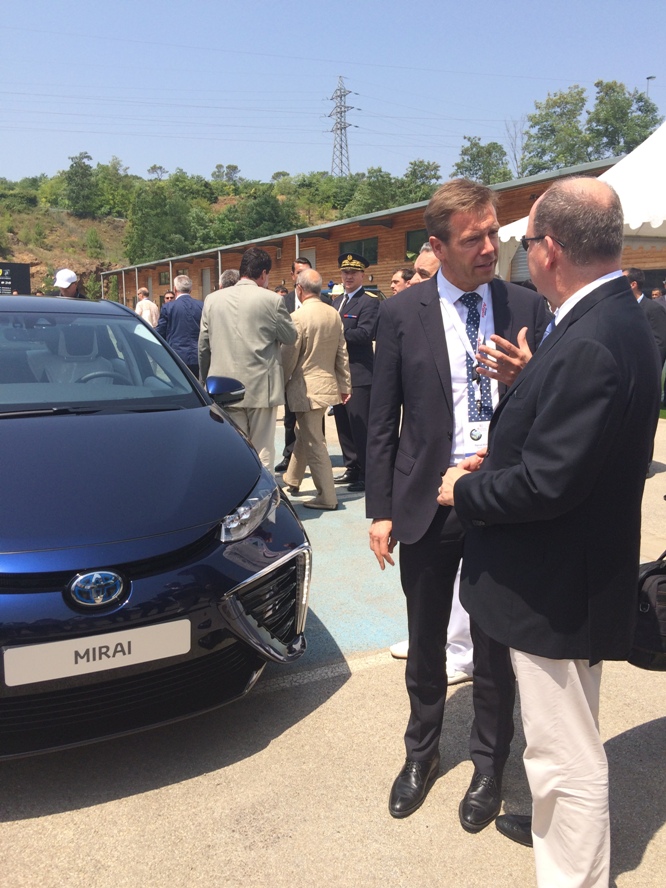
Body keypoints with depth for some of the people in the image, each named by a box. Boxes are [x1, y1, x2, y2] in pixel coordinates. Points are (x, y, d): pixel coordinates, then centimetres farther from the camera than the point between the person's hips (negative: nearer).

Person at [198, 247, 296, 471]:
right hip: (261, 387, -3)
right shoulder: (272, 300, -8)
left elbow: (203, 346, 9)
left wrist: (206, 381, 20)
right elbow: (290, 338, 2)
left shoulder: (212, 299, 4)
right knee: (262, 452, 6)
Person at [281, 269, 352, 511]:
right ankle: (292, 480, 39)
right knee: (303, 433, 23)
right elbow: (342, 353, 8)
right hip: (329, 384, 8)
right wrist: (345, 385, 14)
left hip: (307, 388, -8)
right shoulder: (334, 314, 3)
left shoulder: (298, 317, -17)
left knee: (314, 443, -1)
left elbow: (288, 357, -13)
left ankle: (327, 497, 4)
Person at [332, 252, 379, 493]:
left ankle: (366, 474, 4)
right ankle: (352, 468, 25)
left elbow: (365, 333, -21)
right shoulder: (338, 301, 18)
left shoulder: (369, 301, -8)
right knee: (343, 424, 14)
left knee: (360, 426, -5)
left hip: (359, 374, -8)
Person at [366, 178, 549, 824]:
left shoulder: (527, 307, -1)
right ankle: (422, 752, 42)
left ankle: (488, 764, 39)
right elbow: (383, 420, -1)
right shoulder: (401, 314, -4)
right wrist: (380, 509, -2)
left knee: (496, 645, 15)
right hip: (427, 503, 0)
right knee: (425, 643, 17)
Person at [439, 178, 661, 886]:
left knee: (567, 756, 8)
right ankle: (554, 825, 53)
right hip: (568, 576, 11)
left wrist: (467, 491, -12)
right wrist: (497, 461, 4)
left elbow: (546, 485, -28)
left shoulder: (591, 344, -27)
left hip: (556, 587, -11)